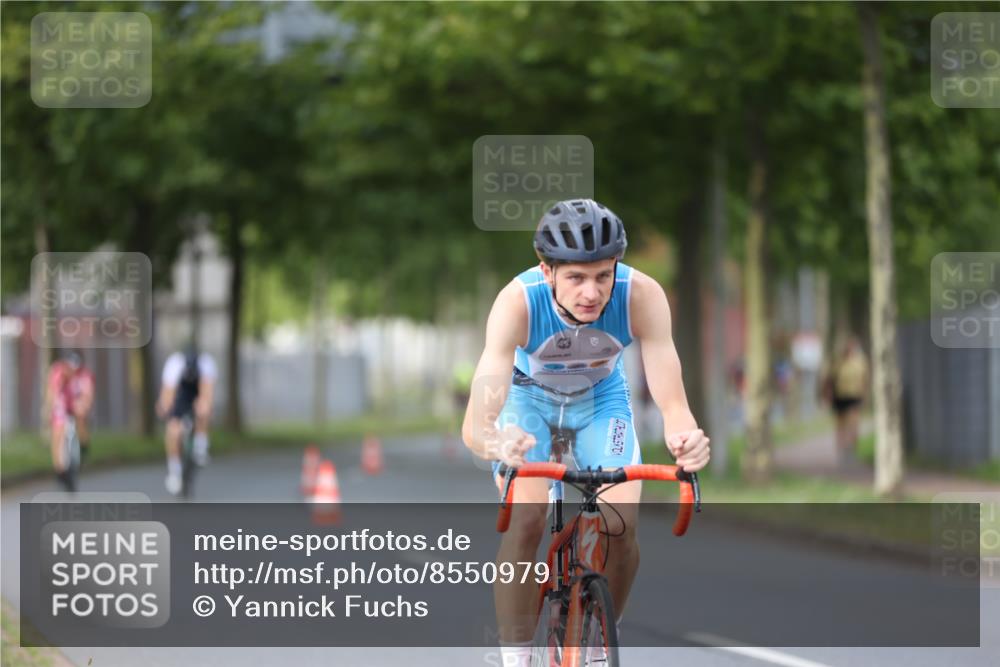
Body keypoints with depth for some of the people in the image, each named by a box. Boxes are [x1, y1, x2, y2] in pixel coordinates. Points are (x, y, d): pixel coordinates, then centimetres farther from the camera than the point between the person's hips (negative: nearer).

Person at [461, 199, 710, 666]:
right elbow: (474, 424, -46)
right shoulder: (518, 302, -39)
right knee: (526, 523, -24)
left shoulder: (642, 296, -36)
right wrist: (496, 443, -69)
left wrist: (685, 437, -61)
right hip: (528, 395, -1)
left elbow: (671, 403, -38)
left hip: (601, 397, 1)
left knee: (621, 529, -15)